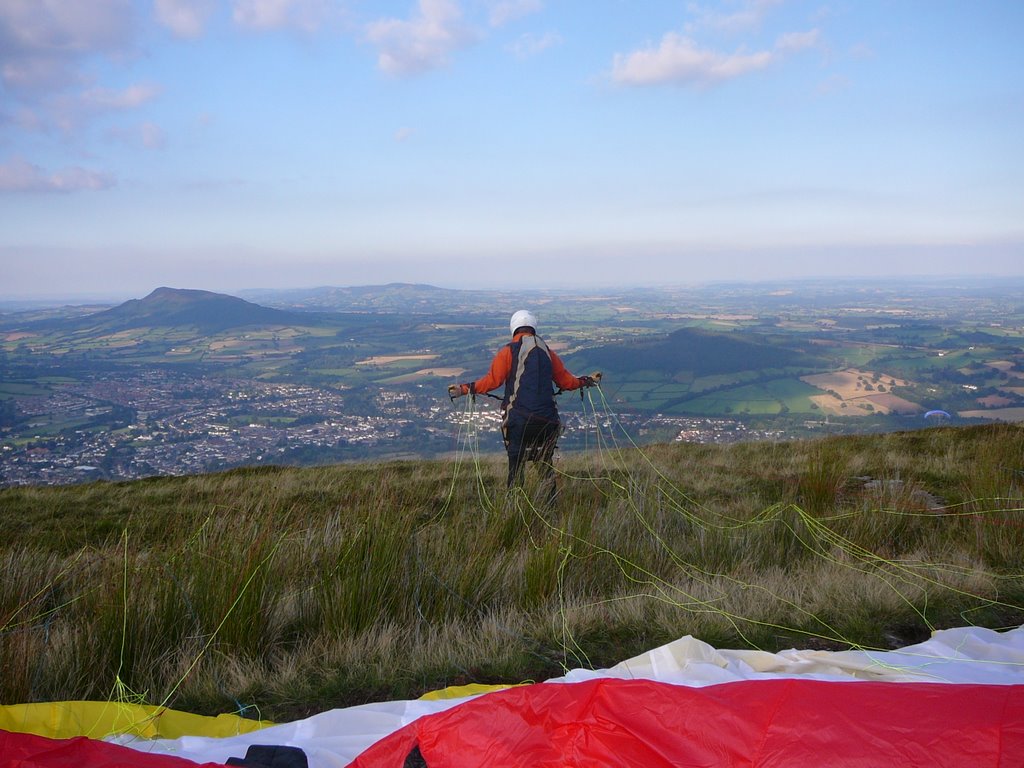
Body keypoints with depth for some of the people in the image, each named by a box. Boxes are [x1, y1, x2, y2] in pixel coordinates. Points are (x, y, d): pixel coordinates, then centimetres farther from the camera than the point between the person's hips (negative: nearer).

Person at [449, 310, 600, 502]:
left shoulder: (508, 351, -1)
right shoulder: (548, 352, 12)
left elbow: (492, 380, -11)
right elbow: (566, 381, 17)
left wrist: (465, 389, -4)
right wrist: (587, 381, 34)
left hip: (518, 419, -3)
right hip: (546, 419, 3)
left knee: (516, 464, 3)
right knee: (546, 464, 14)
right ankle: (549, 502, 13)